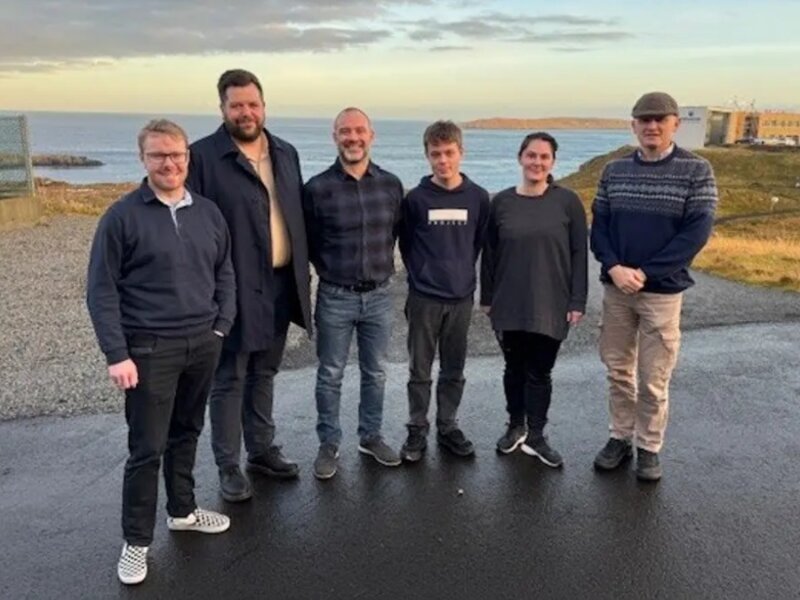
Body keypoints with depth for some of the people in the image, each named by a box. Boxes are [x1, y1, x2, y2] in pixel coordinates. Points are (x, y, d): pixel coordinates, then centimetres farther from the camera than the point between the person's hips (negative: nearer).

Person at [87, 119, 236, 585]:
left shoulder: (208, 212, 6)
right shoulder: (122, 216, -8)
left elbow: (225, 272, 13)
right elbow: (101, 290, -8)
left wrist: (222, 327, 3)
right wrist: (117, 354, -14)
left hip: (203, 345, 5)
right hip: (150, 349, -4)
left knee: (186, 434, 18)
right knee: (146, 448, 2)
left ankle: (183, 510, 37)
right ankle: (137, 542, 17)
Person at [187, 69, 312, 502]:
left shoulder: (286, 153, 10)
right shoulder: (203, 156, -9)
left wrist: (301, 272, 9)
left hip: (281, 284, 6)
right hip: (233, 288, -5)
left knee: (264, 373, 18)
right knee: (229, 380, 5)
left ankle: (262, 451, 33)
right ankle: (228, 467, 19)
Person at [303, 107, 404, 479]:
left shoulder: (391, 185, 0)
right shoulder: (317, 188, -10)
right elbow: (307, 242, 1)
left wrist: (382, 267, 11)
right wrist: (330, 270, 5)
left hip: (379, 296, 3)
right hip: (335, 298, -3)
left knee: (375, 373, 14)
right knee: (330, 376, 8)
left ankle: (370, 437, 32)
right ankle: (328, 445, 23)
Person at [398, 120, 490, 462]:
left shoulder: (478, 197, -2)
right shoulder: (415, 198, -6)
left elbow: (480, 242, 9)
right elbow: (405, 243, 4)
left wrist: (462, 270, 9)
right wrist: (421, 275, 3)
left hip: (462, 297, 2)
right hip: (424, 298, -2)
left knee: (454, 371, 12)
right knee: (419, 371, 6)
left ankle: (447, 427, 27)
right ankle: (417, 432, 19)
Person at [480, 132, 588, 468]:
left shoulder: (567, 202, -3)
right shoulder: (502, 202, 2)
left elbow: (579, 254, -2)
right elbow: (489, 253, 6)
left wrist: (577, 302, -6)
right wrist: (487, 297, 5)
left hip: (551, 306, -1)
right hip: (509, 304, 2)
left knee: (540, 372, 6)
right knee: (515, 368, 13)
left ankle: (535, 437, 19)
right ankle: (516, 426, 31)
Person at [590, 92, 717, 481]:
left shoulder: (696, 170, -5)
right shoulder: (614, 171, 5)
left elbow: (697, 232, -11)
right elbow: (599, 226, 4)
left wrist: (645, 273, -17)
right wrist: (614, 267, -14)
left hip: (663, 292, -3)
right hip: (615, 289, 3)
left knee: (653, 380, 4)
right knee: (618, 370, 12)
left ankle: (649, 448, 20)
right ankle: (620, 438, 27)